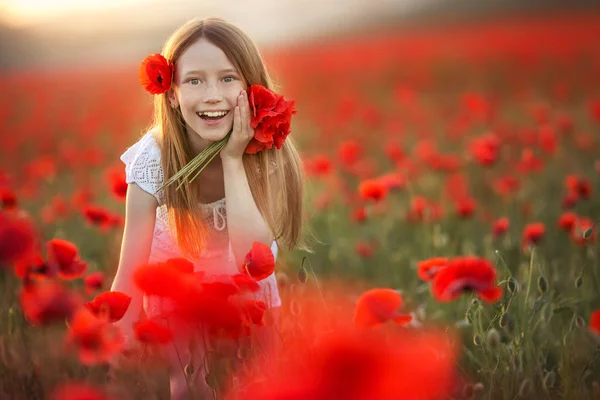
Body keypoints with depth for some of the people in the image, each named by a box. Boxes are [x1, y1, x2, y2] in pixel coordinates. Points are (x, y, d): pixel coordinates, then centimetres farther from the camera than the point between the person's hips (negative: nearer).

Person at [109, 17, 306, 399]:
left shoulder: (267, 154, -26)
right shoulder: (153, 158, -28)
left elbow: (252, 257, -37)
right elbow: (129, 275, -26)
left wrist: (233, 159, -39)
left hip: (245, 287, 1)